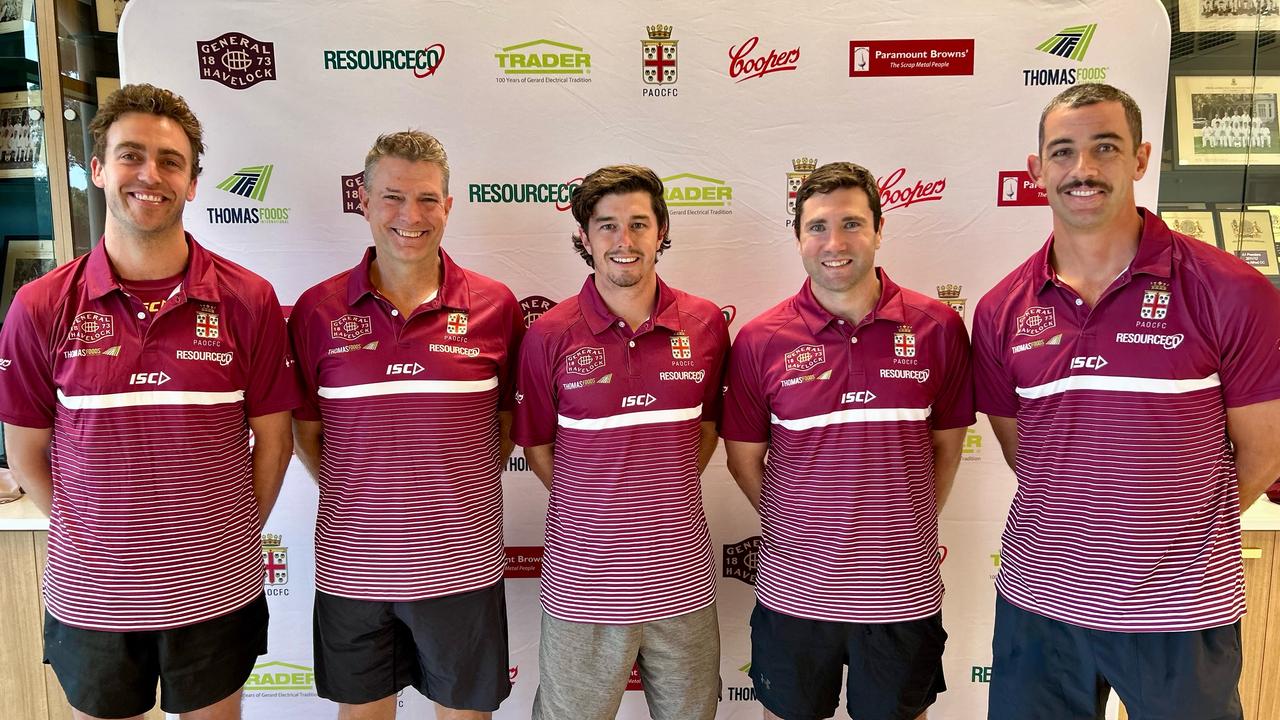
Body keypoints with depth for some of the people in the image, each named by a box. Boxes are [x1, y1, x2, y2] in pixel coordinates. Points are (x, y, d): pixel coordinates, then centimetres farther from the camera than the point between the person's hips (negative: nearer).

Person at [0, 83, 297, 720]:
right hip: (90, 596, 1)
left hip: (214, 591, 0)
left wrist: (233, 535, 0)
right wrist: (97, 540, 1)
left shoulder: (248, 301, -8)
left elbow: (272, 441, -2)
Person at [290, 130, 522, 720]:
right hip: (352, 564, 1)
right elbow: (304, 429, 5)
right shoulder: (318, 310, -3)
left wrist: (462, 491, 0)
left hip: (461, 562, 0)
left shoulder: (494, 306, -4)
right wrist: (354, 499, -1)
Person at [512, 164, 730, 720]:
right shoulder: (549, 334, -8)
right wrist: (595, 509, 3)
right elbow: (537, 448, 2)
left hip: (681, 577, 2)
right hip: (583, 582, -2)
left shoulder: (706, 324, -2)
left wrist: (662, 500, 7)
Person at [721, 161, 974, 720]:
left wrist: (907, 527, 5)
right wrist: (796, 528, 3)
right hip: (793, 592, 0)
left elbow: (946, 444, 6)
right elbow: (743, 458, 3)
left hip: (903, 591, 0)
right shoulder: (760, 340, -6)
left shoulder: (937, 328, -5)